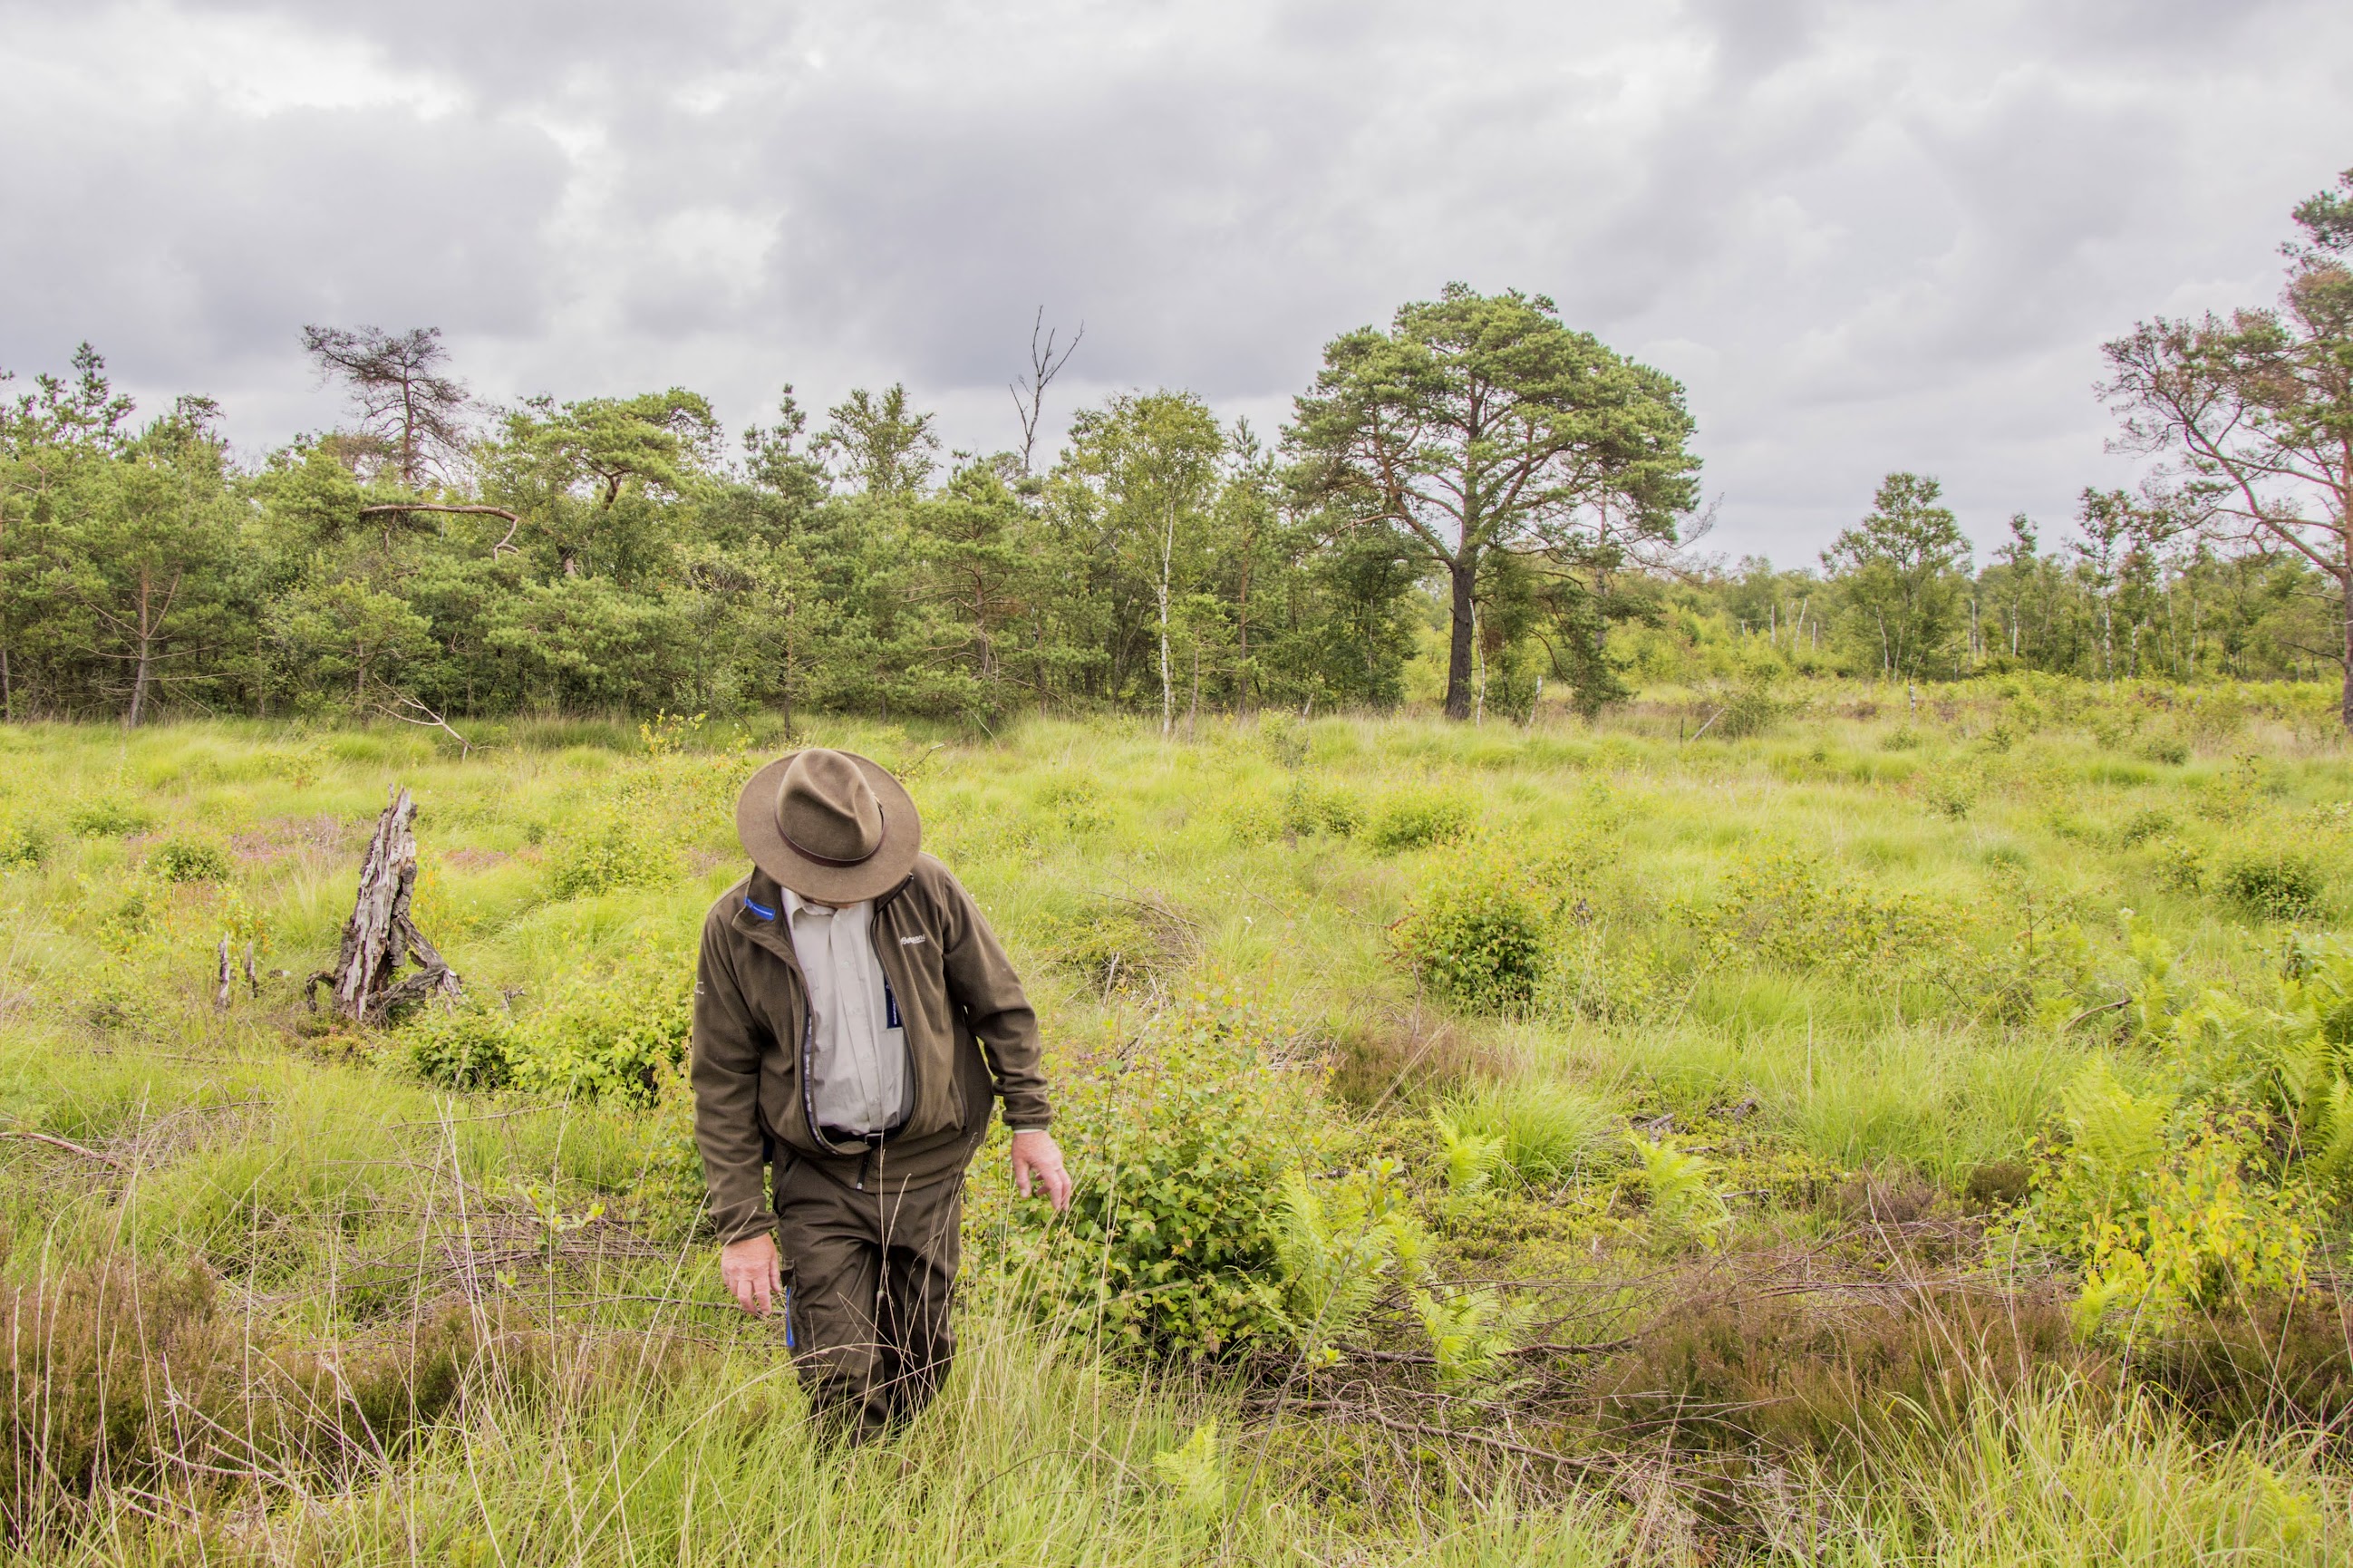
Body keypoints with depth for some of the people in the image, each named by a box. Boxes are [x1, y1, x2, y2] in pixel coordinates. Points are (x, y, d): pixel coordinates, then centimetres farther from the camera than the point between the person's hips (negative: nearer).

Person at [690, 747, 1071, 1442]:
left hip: (925, 1164, 1)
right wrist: (742, 1223, -6)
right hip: (817, 1177, -1)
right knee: (838, 1381, -2)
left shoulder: (925, 890, -9)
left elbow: (1001, 1007, 3)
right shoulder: (735, 928, -9)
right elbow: (723, 1082, -4)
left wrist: (1030, 1121, 0)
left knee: (923, 1360, 12)